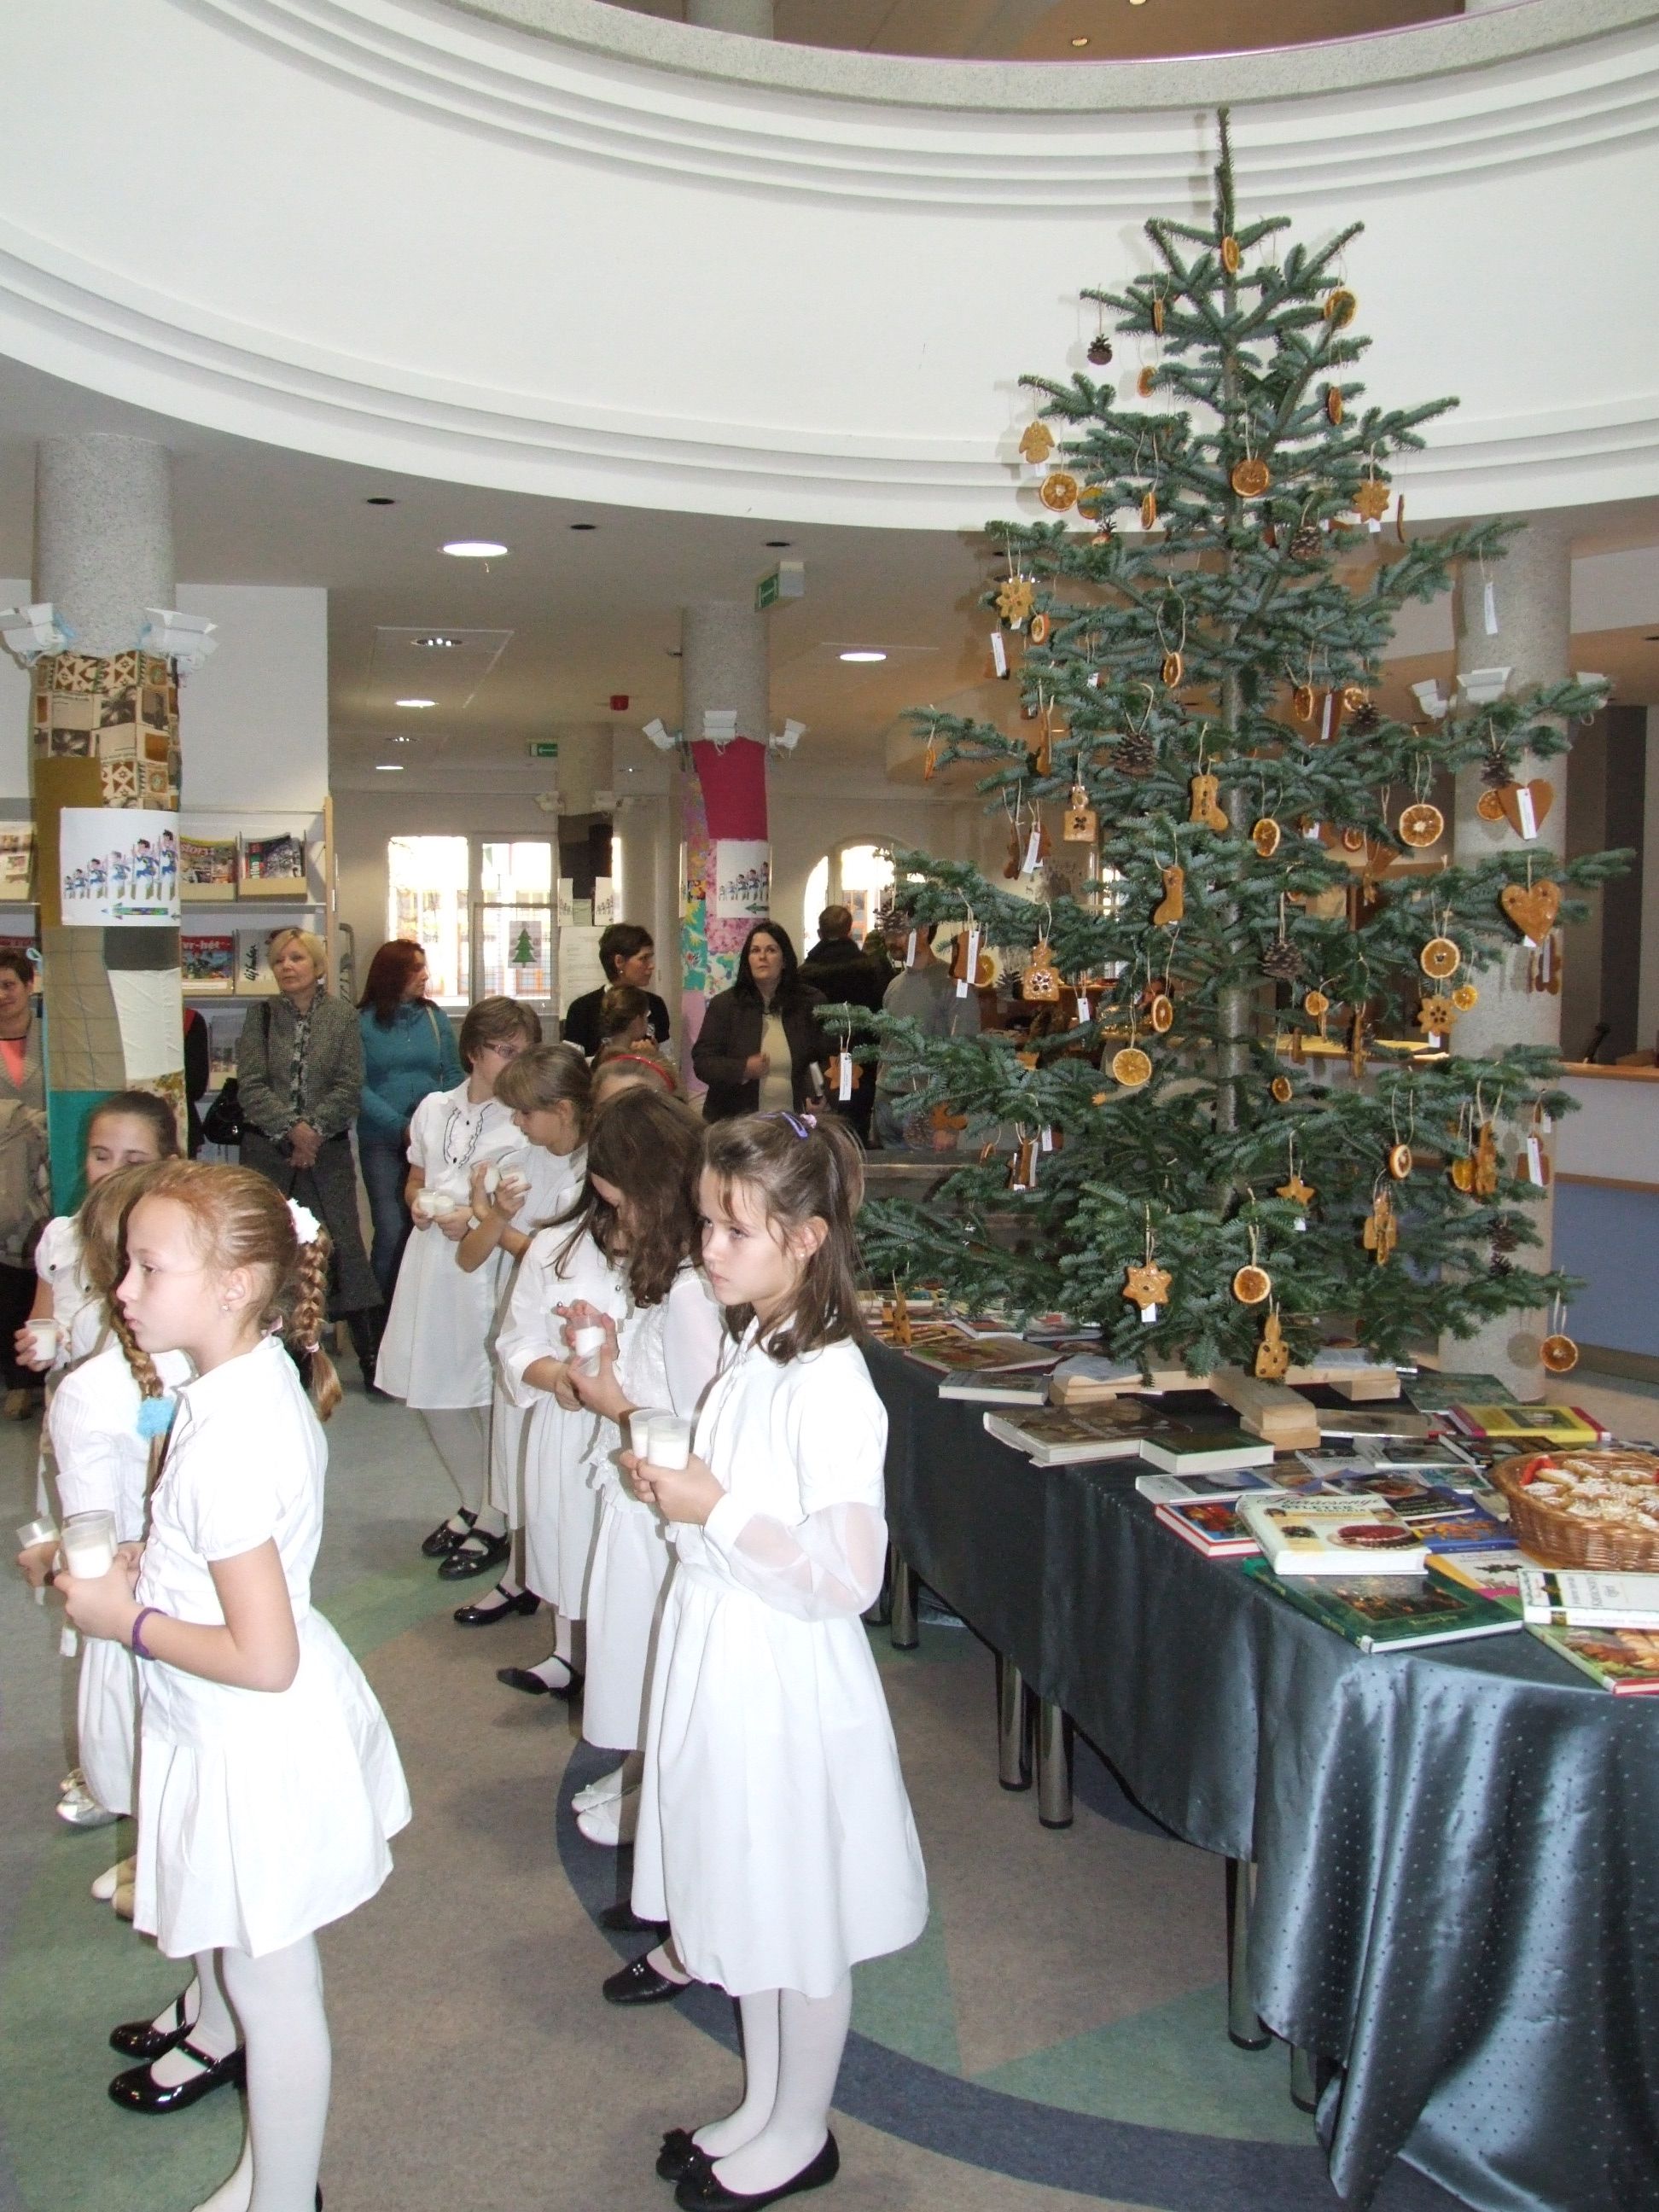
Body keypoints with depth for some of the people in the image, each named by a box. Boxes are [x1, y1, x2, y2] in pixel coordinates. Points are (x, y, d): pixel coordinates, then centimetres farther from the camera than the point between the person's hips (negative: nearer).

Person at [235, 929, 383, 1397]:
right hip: (267, 1150, 2)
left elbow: (350, 1087, -3)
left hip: (327, 1151, -1)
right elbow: (251, 1085, -3)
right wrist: (291, 1128, -15)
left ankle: (374, 1357, 1)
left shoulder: (341, 1016, 2)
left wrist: (314, 1129, -15)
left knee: (343, 1247, -4)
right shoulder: (260, 1015, 5)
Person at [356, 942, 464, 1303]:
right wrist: (402, 1126, -16)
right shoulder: (363, 1022, -2)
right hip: (382, 1141, -2)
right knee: (391, 1231, -6)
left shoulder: (434, 1017, 7)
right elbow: (358, 1086, -7)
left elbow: (454, 1075, 7)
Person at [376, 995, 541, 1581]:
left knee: (492, 1393, -1)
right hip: (432, 1259, 6)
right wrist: (419, 1203, -2)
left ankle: (494, 1521, 18)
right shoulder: (434, 1109, 9)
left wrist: (477, 1216, -18)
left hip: (491, 1262, -6)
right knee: (433, 1393, 14)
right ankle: (472, 1504, 35)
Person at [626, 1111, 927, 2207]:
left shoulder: (828, 1386, -25)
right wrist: (673, 1487, -1)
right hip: (721, 1663, 9)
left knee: (802, 1924, 12)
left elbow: (847, 1577, -25)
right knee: (746, 1904, 23)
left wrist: (715, 1511, -26)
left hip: (785, 1683, -9)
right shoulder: (753, 1352, 3)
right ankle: (763, 2106, 42)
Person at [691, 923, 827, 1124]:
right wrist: (742, 1069, -21)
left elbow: (825, 1059, 5)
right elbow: (702, 1061, -4)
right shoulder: (723, 1004, -1)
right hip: (734, 1121, -1)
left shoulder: (809, 1004, 1)